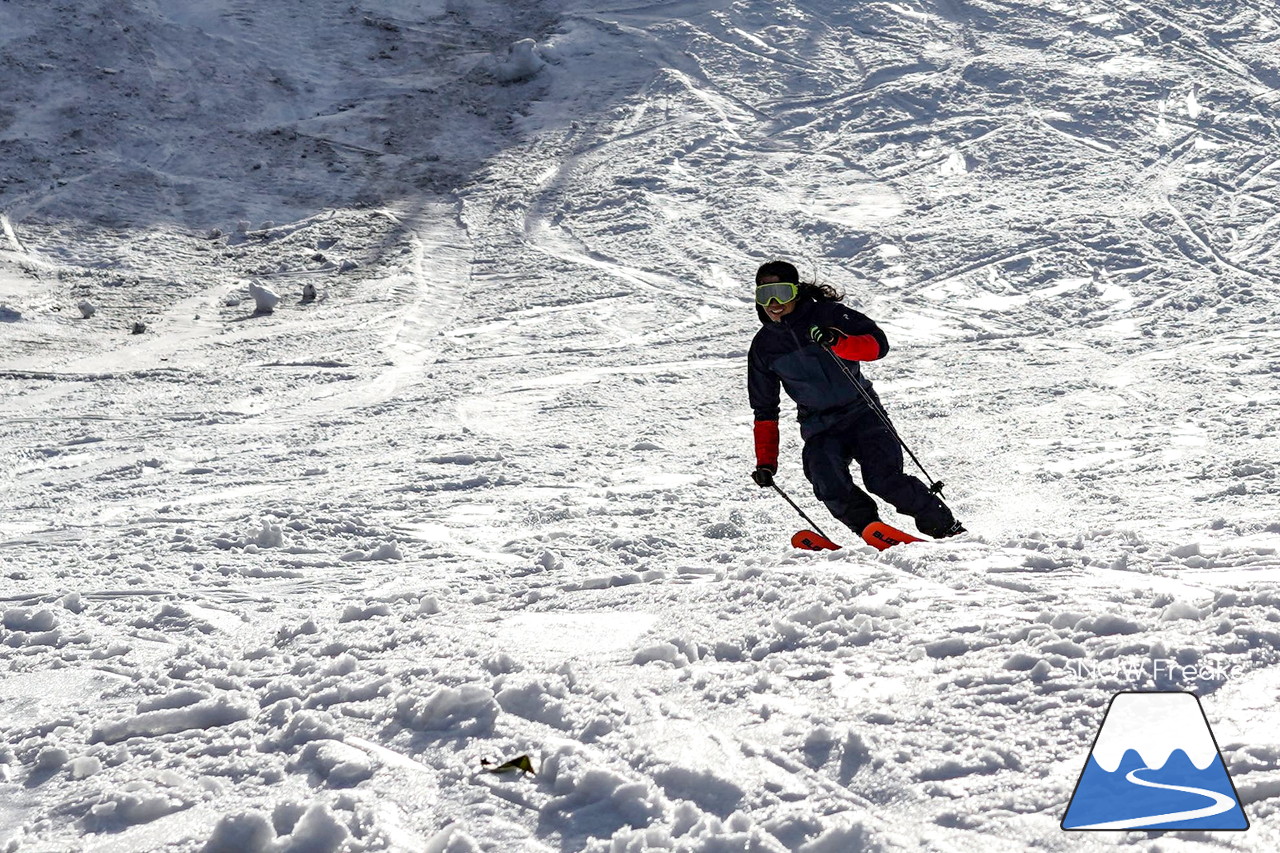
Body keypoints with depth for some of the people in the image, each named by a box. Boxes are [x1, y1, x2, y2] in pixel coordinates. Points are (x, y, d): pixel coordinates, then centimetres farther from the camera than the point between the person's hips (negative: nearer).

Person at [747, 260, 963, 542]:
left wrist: (838, 343, -32)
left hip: (861, 412, -3)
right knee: (830, 489, -26)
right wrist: (766, 461, 5)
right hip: (820, 430, 3)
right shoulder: (763, 347, 5)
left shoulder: (827, 314, -5)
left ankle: (947, 528, -5)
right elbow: (765, 410, 11)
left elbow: (878, 344, -15)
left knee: (883, 480, -20)